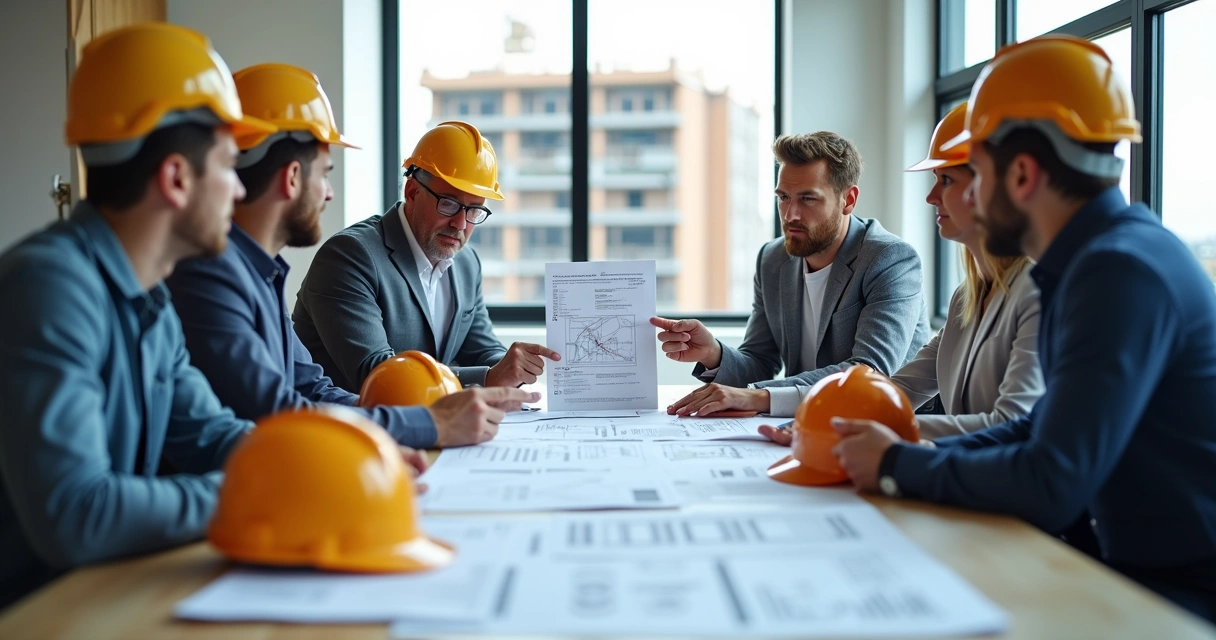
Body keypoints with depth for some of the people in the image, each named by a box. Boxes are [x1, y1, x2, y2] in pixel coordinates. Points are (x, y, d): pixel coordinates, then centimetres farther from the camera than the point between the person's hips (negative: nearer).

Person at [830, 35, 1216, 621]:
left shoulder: (1122, 272, -23)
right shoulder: (1097, 258, 8)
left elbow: (1050, 485, -28)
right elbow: (1043, 428, 13)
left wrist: (898, 467, -13)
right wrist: (914, 454, 0)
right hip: (1140, 567, 8)